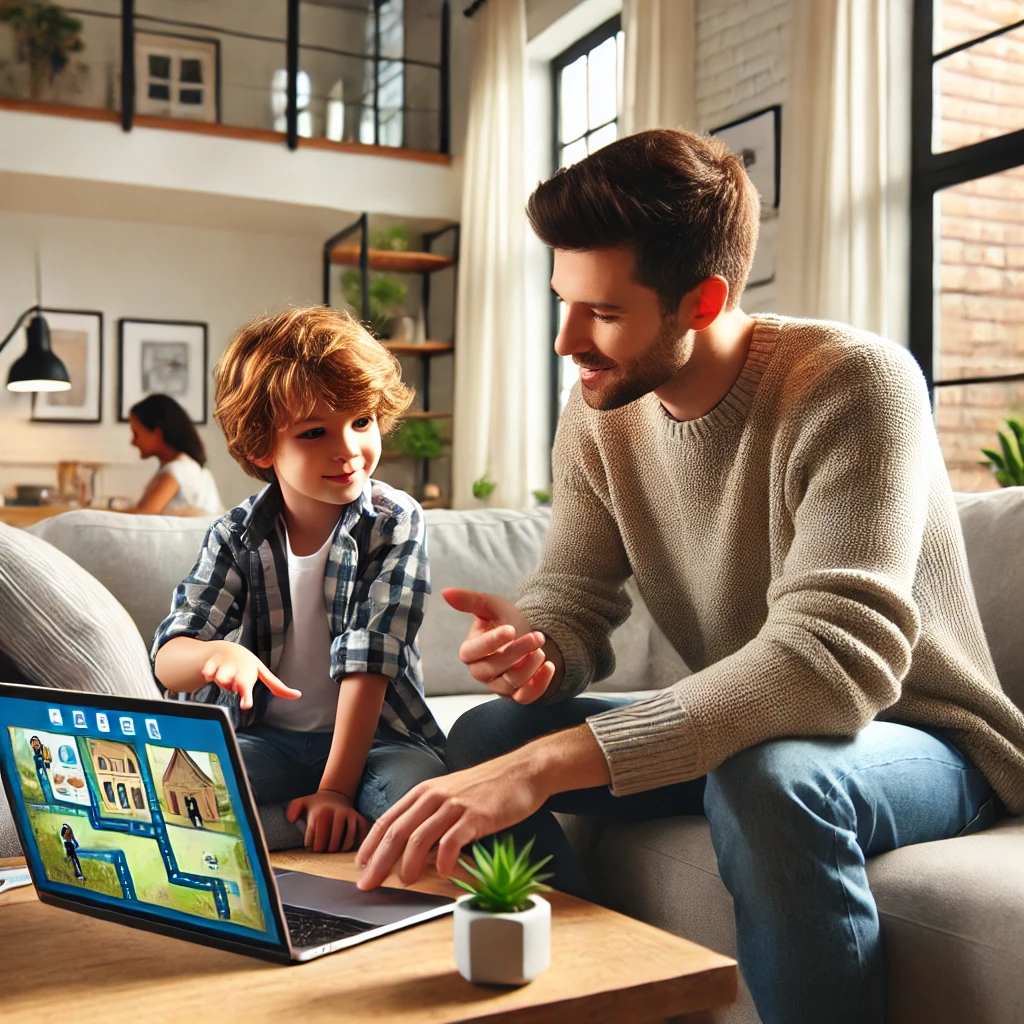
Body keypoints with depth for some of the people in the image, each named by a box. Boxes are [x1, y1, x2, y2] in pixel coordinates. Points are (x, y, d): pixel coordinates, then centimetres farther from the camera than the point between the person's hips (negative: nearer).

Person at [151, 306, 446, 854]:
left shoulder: (395, 522, -8)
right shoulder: (236, 534, -2)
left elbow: (370, 658, -16)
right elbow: (168, 658, -9)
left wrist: (335, 787, -24)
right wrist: (219, 653, -36)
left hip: (374, 733, -1)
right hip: (260, 735, 2)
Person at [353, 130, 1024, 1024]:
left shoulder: (852, 382, -26)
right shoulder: (598, 414, -6)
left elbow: (837, 654, -37)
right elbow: (572, 595, -1)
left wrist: (550, 760, -45)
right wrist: (531, 645, -28)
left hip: (920, 737, -5)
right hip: (740, 731, 6)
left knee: (771, 779, -37)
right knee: (483, 735, -7)